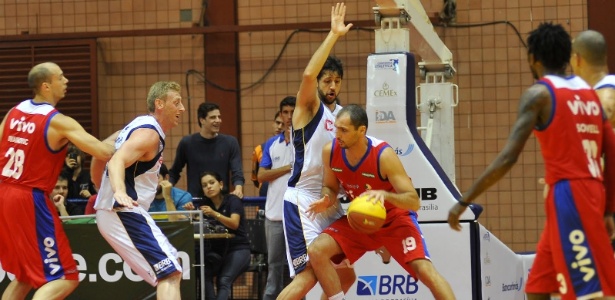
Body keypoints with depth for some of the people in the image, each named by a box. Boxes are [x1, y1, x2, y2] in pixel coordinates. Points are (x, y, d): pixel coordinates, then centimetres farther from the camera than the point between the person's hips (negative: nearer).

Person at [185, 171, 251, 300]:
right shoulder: (205, 204, 14)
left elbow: (234, 224, -18)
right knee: (204, 274, -29)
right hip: (216, 250, 4)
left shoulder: (232, 200, -1)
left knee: (224, 280, -30)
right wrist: (191, 213, -19)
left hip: (237, 249, -4)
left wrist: (215, 214, -33)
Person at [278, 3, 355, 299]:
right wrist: (333, 35, -28)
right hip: (302, 200, -8)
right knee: (308, 275, -16)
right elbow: (308, 74, -28)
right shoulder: (309, 107, -6)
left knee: (346, 275, 8)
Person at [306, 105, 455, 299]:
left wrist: (384, 194, -47)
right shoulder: (330, 152, -14)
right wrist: (326, 202, -18)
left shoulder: (384, 155, -28)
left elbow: (414, 201, -28)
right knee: (316, 251, -15)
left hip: (396, 217, -5)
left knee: (424, 269, -21)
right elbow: (330, 187, 6)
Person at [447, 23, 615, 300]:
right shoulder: (589, 93, 15)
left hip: (568, 196, -8)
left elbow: (508, 157, -14)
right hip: (590, 191, 8)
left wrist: (464, 201, -11)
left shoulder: (538, 94, -6)